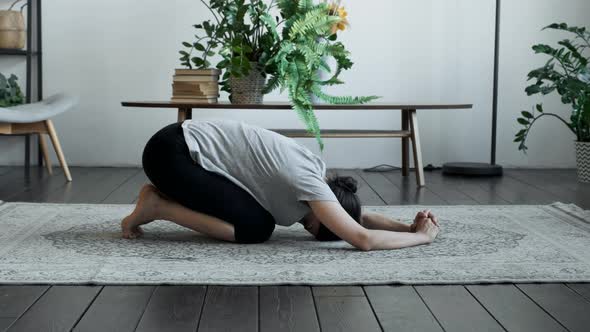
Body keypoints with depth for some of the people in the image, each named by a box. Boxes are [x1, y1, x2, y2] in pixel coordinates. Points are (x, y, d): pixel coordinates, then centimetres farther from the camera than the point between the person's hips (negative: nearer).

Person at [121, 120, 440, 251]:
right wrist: (421, 236, -15)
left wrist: (408, 225, 0)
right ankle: (157, 207, -3)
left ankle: (163, 195, 15)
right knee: (256, 228, -12)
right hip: (171, 152, -9)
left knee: (260, 217, 10)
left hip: (186, 146, 9)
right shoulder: (307, 181, -21)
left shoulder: (315, 171, 5)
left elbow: (359, 216, 14)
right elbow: (363, 239, -28)